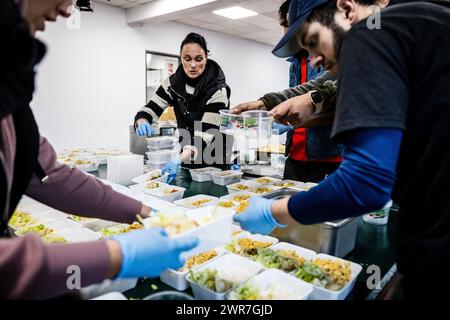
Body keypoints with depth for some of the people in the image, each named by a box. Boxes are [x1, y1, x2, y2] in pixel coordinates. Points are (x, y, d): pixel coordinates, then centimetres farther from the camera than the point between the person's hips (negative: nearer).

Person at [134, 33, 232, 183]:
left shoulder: (218, 90, -22)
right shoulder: (172, 83, -7)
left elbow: (204, 136, -29)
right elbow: (148, 112, -8)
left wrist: (178, 160, -44)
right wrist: (142, 123, -32)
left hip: (214, 163, -4)